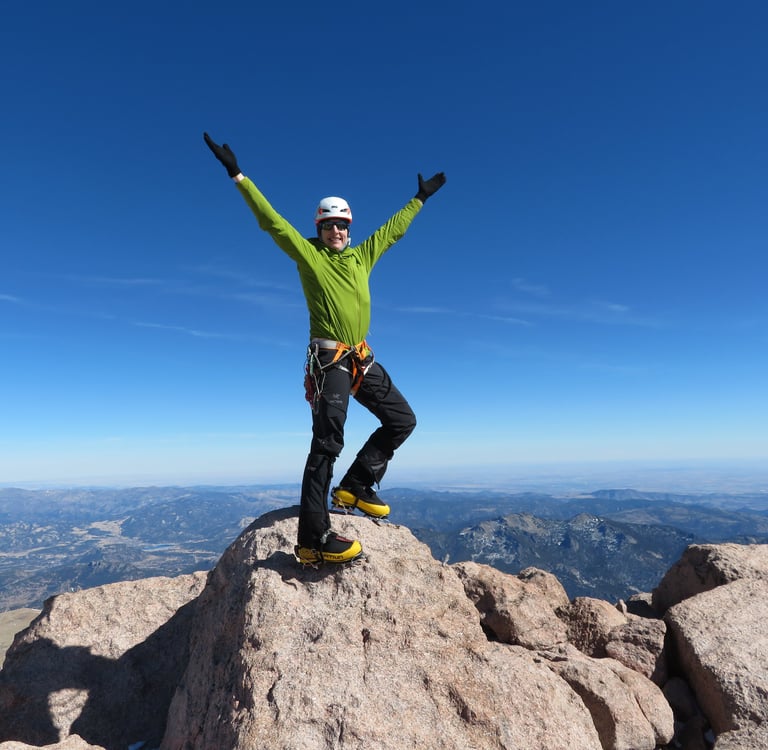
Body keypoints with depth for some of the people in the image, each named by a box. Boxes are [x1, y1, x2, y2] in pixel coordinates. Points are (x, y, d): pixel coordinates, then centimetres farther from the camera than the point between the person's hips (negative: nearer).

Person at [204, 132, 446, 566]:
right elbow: (271, 219, -4)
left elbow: (394, 228, 27)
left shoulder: (363, 255, 16)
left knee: (402, 420, 8)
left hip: (362, 360, 7)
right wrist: (238, 175, -10)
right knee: (328, 441, -13)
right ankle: (314, 538, -10)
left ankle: (355, 487, 18)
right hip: (329, 360, -7)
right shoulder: (307, 253, 2)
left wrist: (420, 198, 35)